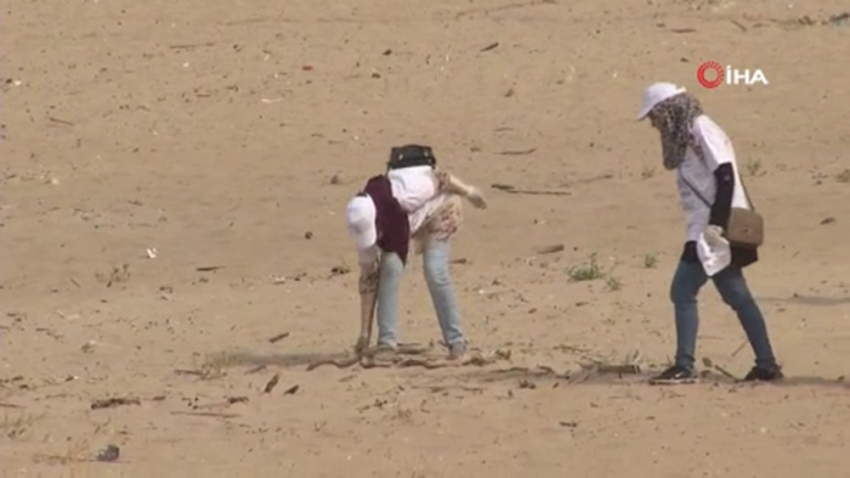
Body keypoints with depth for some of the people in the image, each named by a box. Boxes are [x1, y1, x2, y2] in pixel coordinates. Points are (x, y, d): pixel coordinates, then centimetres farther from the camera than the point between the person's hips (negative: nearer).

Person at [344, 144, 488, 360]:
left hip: (438, 207, -4)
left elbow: (439, 178, -23)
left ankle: (456, 342, -7)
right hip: (402, 220, 4)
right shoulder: (365, 223, -26)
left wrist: (469, 192, -5)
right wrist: (365, 333, -15)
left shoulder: (407, 195, -44)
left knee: (435, 271, -17)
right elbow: (368, 279, -18)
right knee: (389, 266, -18)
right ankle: (387, 342, -12)